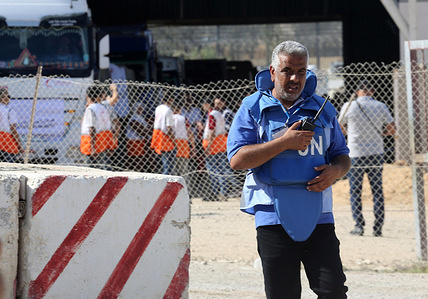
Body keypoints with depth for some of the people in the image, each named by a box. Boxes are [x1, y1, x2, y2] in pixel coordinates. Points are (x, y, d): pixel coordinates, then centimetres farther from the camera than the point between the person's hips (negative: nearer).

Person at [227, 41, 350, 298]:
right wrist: (284, 142, -14)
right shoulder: (253, 108, 4)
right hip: (274, 217, -2)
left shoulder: (323, 110, 13)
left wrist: (335, 171, -5)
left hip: (318, 216, 2)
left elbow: (342, 156, 20)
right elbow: (237, 159, -7)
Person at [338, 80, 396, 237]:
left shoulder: (349, 106, -2)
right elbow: (392, 130, 4)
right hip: (376, 153, 2)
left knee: (355, 191, 5)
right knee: (377, 191, 7)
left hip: (355, 154, -2)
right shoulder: (381, 107, 1)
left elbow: (341, 128, 10)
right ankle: (378, 228, 4)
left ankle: (359, 226, -3)